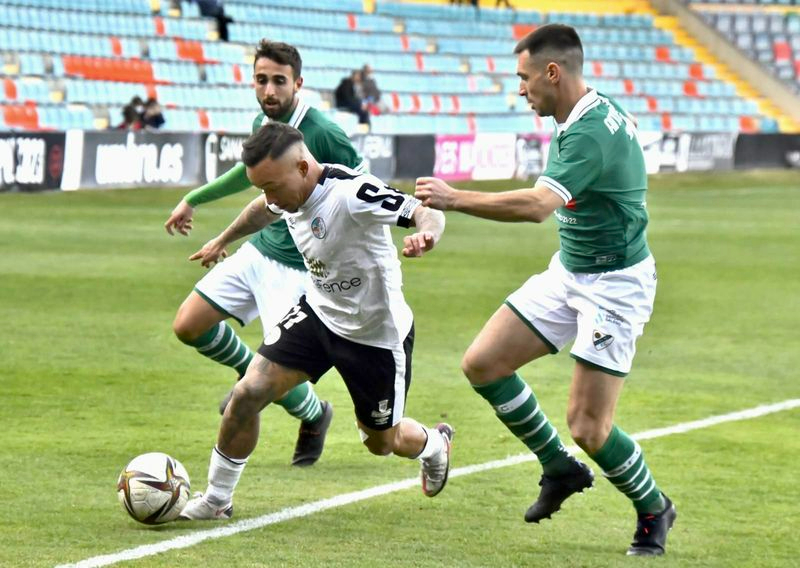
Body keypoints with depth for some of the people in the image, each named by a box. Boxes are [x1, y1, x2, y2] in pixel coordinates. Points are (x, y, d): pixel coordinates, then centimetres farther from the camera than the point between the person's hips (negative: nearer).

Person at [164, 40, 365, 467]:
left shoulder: (323, 135, -21)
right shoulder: (262, 125, 3)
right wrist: (194, 199, 32)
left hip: (298, 269, -7)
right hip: (258, 251, 7)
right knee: (187, 327, 4)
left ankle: (315, 417, 23)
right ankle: (249, 372, 31)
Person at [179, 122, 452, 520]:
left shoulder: (351, 193, -32)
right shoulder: (288, 191, -9)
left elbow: (428, 214, -34)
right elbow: (264, 211, 17)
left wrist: (425, 235, -57)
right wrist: (223, 240, 33)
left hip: (376, 334, -6)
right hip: (318, 311, 6)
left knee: (381, 441, 12)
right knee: (248, 394, -10)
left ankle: (434, 444, 49)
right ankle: (215, 500, 8)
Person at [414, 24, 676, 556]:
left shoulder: (593, 133, -28)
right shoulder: (581, 118, 2)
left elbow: (538, 205, -40)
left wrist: (454, 198, -35)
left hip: (613, 283, -10)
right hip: (568, 273, 10)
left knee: (587, 425, -10)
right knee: (483, 363, 1)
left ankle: (653, 508, 17)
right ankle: (560, 467, 17)